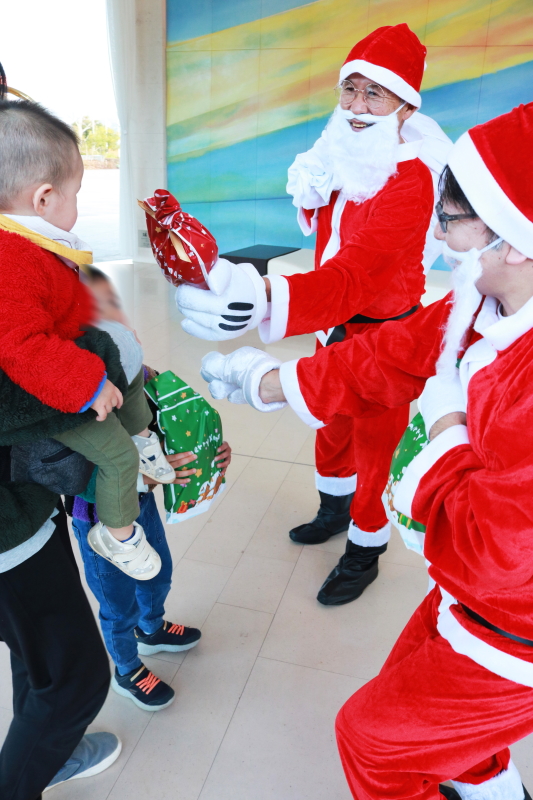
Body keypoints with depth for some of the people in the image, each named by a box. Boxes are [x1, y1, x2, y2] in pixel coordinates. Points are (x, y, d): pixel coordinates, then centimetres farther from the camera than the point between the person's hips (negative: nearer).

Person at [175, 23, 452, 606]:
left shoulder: (408, 179, -26)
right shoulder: (346, 157, -2)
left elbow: (356, 273, -44)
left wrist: (268, 299, -63)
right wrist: (310, 196, -9)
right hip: (335, 323, 8)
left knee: (374, 445, 9)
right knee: (332, 423, 24)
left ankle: (364, 552, 34)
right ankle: (334, 509, 51)